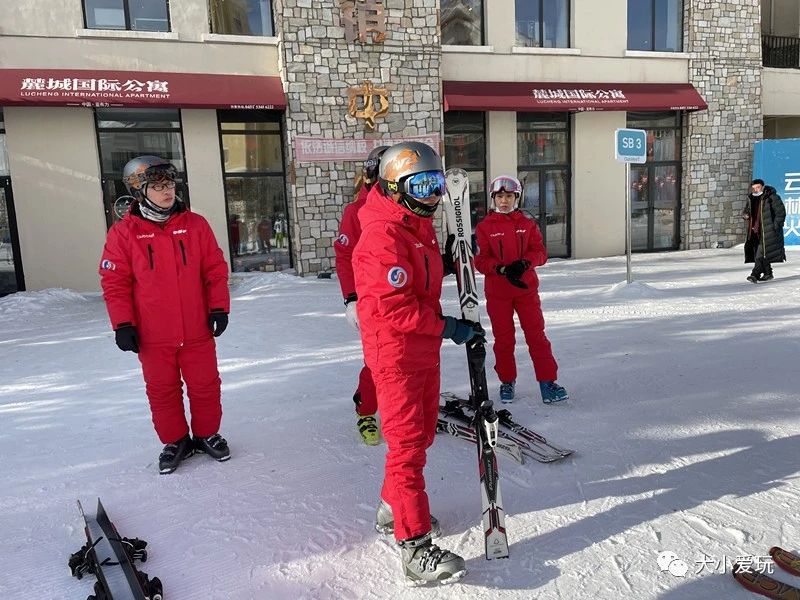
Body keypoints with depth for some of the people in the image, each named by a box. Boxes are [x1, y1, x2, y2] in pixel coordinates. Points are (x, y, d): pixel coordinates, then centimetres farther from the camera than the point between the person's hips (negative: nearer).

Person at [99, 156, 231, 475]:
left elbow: (215, 269, 2)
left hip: (197, 331, 1)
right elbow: (114, 281, -3)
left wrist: (219, 307, -3)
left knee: (205, 386, 11)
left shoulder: (195, 224, 0)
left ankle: (207, 435, 32)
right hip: (153, 336, -1)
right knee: (162, 390, 12)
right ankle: (175, 441, 31)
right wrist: (122, 324, -7)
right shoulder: (124, 232, -4)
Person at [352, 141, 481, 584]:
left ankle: (392, 510, 37)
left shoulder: (419, 225, 11)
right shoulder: (383, 235, -20)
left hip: (424, 349, 10)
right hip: (395, 353, -10)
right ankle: (415, 547, 6)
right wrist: (445, 327, -20)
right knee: (407, 443, -4)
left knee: (421, 433, 19)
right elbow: (393, 306, -25)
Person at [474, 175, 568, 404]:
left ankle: (547, 381, 7)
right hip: (497, 292, -1)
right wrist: (503, 269, -22)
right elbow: (480, 260, -6)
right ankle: (507, 382, 24)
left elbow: (540, 253, 0)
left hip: (527, 288, 1)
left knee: (537, 335, 1)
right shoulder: (485, 227, 0)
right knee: (503, 338, 9)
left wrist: (524, 263, -20)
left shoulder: (528, 224, 6)